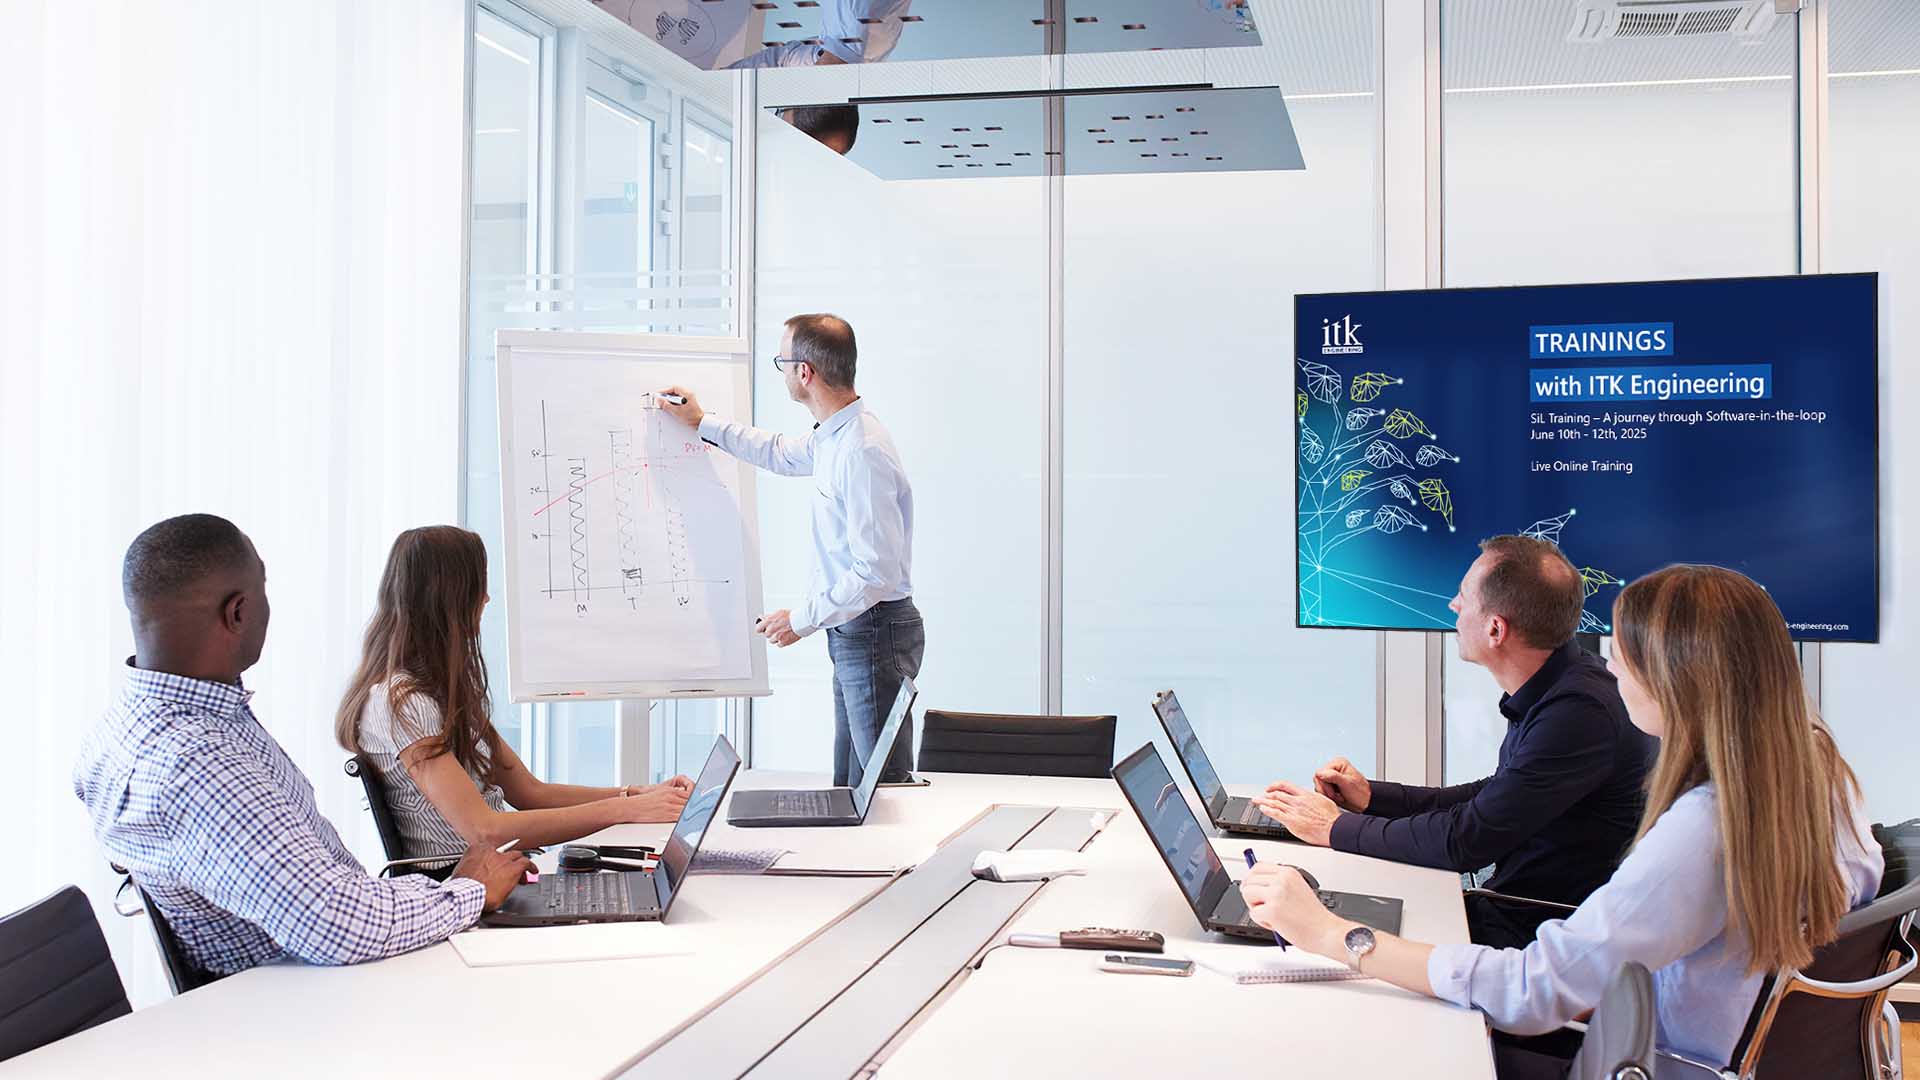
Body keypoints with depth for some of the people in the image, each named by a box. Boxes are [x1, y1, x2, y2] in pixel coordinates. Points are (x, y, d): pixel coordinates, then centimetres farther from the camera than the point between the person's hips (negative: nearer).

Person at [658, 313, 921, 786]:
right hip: (852, 633, 11)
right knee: (850, 786, 15)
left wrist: (801, 620, -16)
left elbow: (876, 571, -25)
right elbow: (781, 453, 33)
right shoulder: (835, 437, 8)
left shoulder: (862, 452, -24)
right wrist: (703, 422, 35)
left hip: (875, 633, -11)